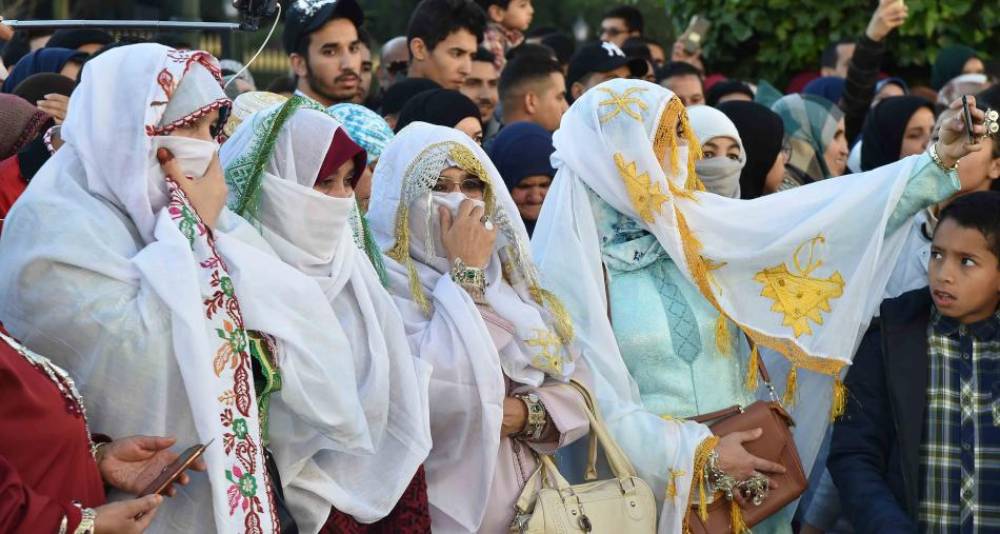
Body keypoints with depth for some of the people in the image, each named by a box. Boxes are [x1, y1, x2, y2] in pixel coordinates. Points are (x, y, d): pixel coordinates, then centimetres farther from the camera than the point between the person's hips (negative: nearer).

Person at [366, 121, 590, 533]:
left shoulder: (508, 275, 9)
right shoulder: (385, 284, -12)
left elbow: (579, 389, 9)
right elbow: (444, 394, -26)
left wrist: (530, 413, -11)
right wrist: (465, 273, -18)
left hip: (530, 501, 7)